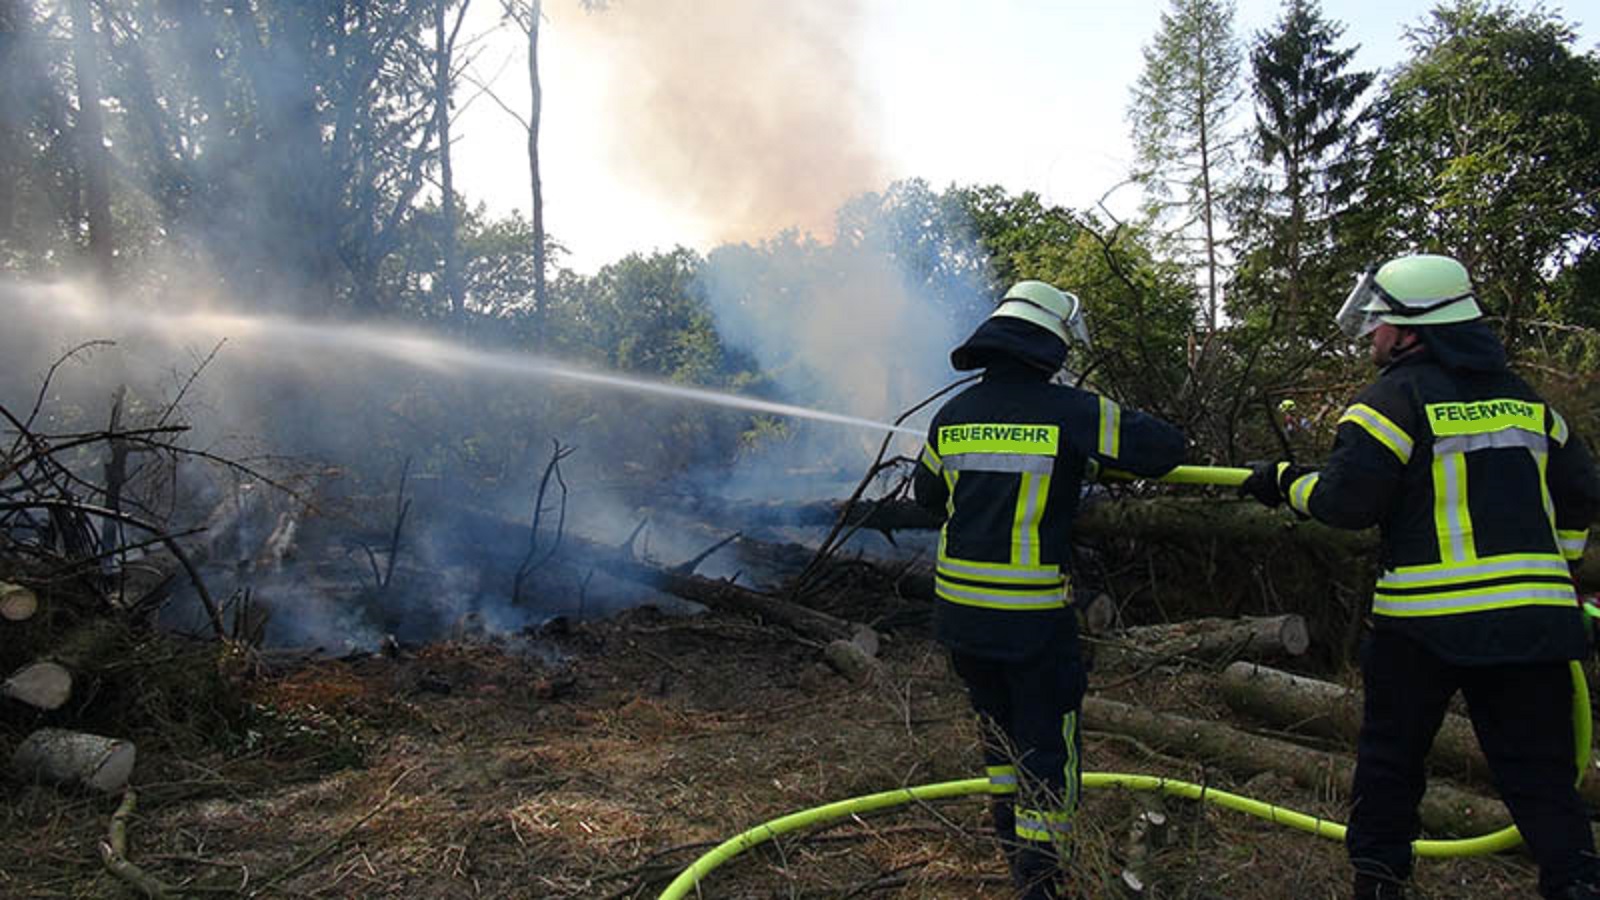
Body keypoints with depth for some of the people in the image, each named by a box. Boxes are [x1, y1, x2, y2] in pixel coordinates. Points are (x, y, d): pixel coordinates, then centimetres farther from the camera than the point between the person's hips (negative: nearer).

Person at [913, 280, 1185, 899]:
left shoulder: (952, 415, 3)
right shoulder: (1071, 412, -12)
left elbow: (927, 493, 17)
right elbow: (1165, 447, -7)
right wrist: (1105, 458, 12)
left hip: (959, 609, 6)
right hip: (1033, 616, -5)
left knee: (998, 724, 25)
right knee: (1047, 739, 7)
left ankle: (1011, 835, 43)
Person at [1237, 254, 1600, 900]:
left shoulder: (1395, 397, -7)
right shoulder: (1524, 397, 13)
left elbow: (1346, 500, -14)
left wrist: (1285, 483, 3)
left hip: (1426, 621, -5)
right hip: (1532, 617, 5)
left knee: (1390, 756, 12)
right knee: (1540, 771, 10)